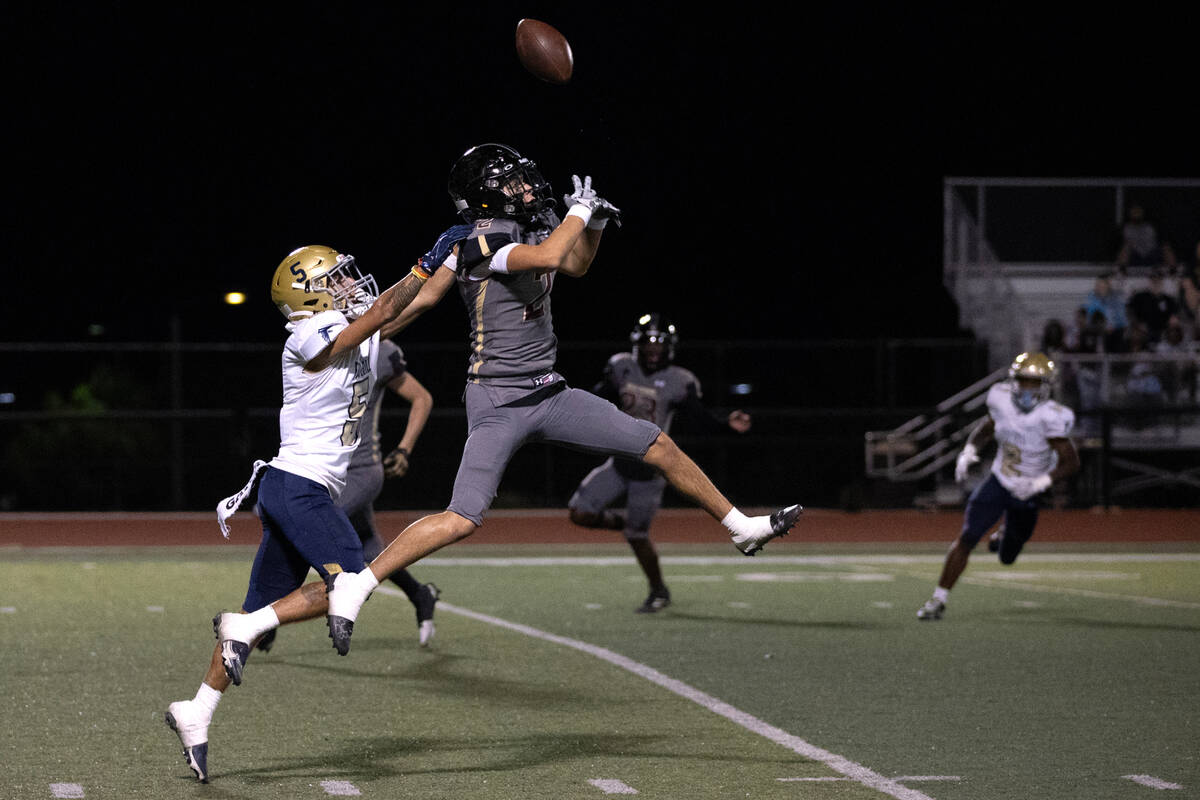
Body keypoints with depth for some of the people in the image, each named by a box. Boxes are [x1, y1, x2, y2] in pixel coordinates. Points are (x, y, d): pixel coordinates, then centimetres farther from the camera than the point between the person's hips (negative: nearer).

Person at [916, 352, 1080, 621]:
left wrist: (1041, 482, -33)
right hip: (998, 484, 2)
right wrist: (969, 451, -7)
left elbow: (1071, 462, -21)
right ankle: (939, 600, -6)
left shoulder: (1050, 417, -25)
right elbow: (987, 427, 10)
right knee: (966, 539, -13)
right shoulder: (1002, 400, -12)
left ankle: (1009, 536, 54)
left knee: (1007, 558, 16)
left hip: (1027, 494, -2)